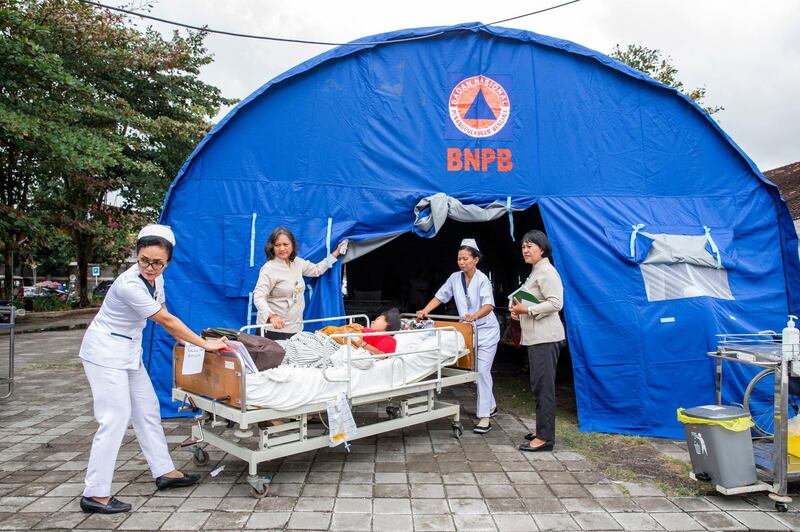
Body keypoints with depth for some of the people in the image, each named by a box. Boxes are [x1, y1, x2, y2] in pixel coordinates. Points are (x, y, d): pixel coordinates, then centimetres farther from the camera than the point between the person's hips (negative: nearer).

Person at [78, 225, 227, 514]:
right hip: (105, 352, -9)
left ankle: (164, 472, 22)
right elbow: (166, 321, -24)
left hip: (129, 351, 9)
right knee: (116, 417, -9)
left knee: (147, 409, 12)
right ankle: (95, 493, 1)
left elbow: (163, 315, 10)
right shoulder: (129, 285, -29)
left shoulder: (155, 277, -4)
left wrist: (184, 340, 7)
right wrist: (204, 343, -18)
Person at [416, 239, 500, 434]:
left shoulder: (482, 279, -16)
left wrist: (475, 316, -46)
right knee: (477, 370, 12)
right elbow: (440, 296, 5)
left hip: (486, 330, -5)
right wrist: (425, 310, -9)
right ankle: (491, 405, 31)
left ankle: (485, 417, -7)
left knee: (482, 370, -10)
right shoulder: (455, 278, -1)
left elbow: (489, 305, -27)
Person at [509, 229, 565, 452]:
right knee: (540, 386, 15)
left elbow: (555, 303, -20)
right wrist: (518, 310, 13)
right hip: (536, 336, 11)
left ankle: (545, 437, -4)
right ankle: (543, 430, 25)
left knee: (543, 386, -8)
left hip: (545, 337, -11)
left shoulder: (546, 271, -11)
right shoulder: (535, 272, 21)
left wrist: (527, 310, -16)